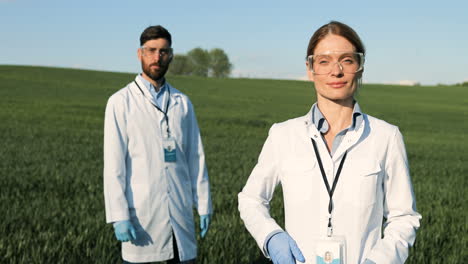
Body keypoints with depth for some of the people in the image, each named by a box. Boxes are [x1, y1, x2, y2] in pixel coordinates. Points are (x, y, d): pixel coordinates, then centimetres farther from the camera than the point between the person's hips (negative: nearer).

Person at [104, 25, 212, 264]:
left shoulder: (182, 102, 10)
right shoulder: (121, 102, -2)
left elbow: (196, 157, 11)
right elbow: (113, 165, -7)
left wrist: (204, 205, 8)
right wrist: (119, 216, -14)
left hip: (180, 212, 4)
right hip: (141, 214, -3)